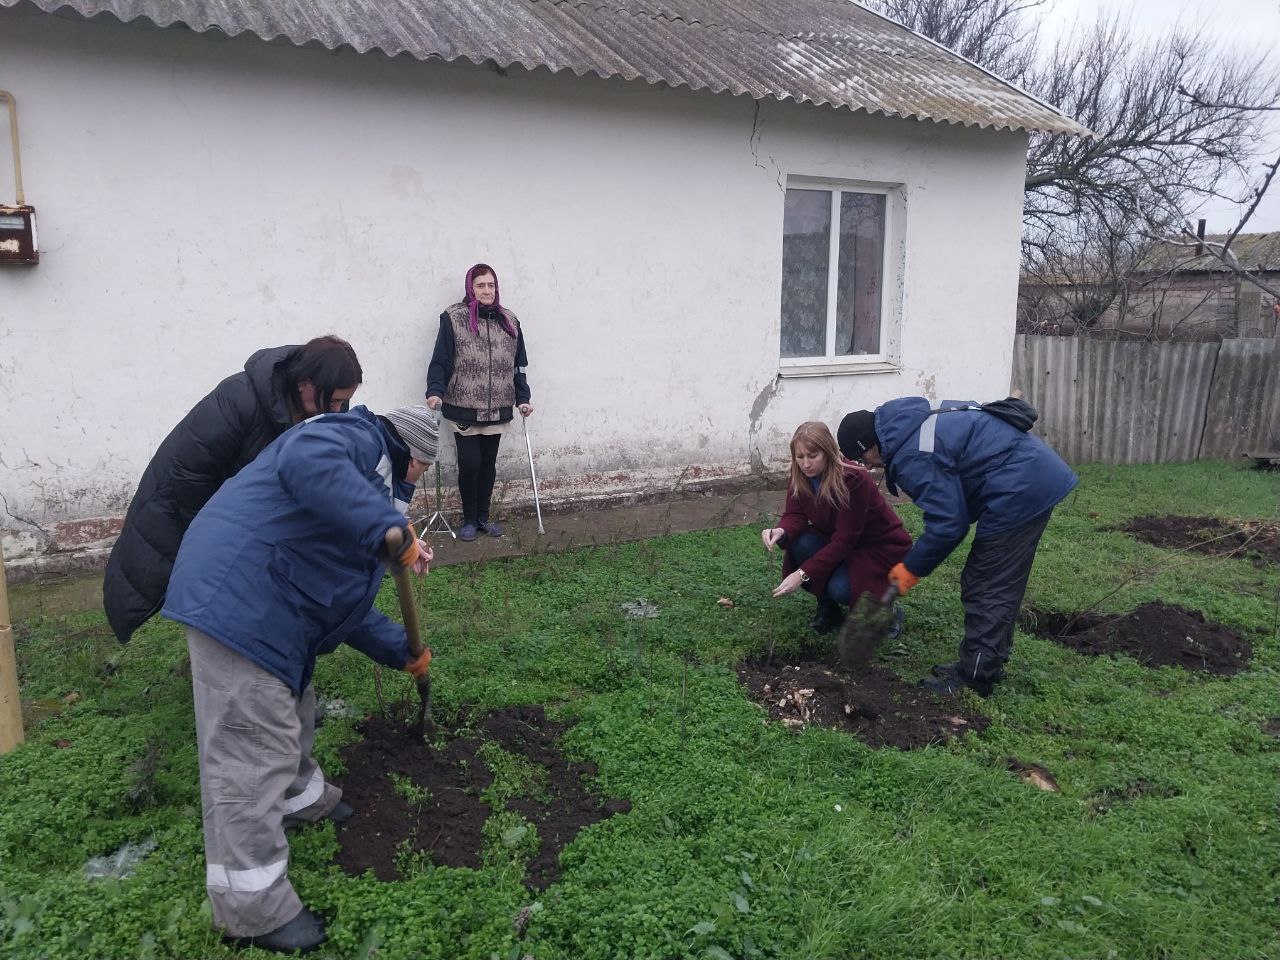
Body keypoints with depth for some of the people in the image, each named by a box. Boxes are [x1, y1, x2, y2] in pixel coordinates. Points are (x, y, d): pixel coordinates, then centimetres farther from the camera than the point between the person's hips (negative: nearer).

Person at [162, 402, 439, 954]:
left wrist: (401, 650, 24)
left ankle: (301, 799, 52)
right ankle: (252, 910, 7)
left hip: (271, 611, 11)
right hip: (237, 597, -11)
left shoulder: (376, 485, 24)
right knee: (251, 753, -4)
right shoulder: (359, 438, -5)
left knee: (293, 710, 28)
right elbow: (306, 461, -32)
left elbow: (343, 606, 26)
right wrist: (387, 526, -34)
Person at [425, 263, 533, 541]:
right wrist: (435, 391, -20)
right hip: (464, 409, -4)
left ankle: (483, 517, 26)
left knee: (488, 464, 11)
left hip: (497, 410, 4)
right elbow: (440, 361, -7)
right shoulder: (453, 319, -5)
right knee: (469, 464, -4)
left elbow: (518, 365, 13)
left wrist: (523, 398, 8)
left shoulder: (509, 321, 8)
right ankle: (469, 520, 16)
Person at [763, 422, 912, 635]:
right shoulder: (800, 478, -11)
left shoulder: (854, 480, -30)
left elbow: (844, 540, -31)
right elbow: (795, 515, -15)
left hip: (882, 547, -6)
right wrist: (781, 532, -41)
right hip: (835, 540, 6)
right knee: (800, 543, -25)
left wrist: (803, 574, -37)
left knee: (841, 588, -31)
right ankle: (828, 608, -3)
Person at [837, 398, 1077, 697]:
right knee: (1000, 584, 17)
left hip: (1020, 490, -10)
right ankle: (988, 662, 27)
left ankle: (973, 678, 5)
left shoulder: (913, 457, -19)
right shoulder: (915, 424, 12)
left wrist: (913, 568, -4)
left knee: (984, 589, -3)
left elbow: (947, 522, -18)